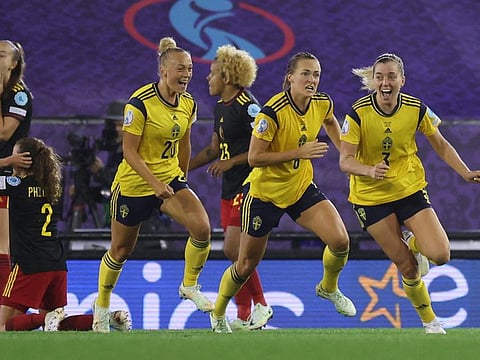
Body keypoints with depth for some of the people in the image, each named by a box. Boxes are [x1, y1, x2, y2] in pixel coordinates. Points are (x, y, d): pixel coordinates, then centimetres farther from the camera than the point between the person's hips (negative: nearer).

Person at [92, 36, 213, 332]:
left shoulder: (188, 104, -1)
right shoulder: (140, 103, -20)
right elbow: (129, 151, -19)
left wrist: (181, 180, 20)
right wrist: (155, 183, -28)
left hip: (171, 178, 5)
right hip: (134, 184, -5)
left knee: (202, 227, -20)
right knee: (121, 251, 9)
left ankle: (190, 286, 3)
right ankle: (101, 307, 31)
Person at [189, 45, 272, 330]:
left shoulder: (248, 106, -14)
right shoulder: (221, 108, 14)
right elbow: (215, 149, 26)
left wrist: (232, 162, -17)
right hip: (230, 190, 9)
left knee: (234, 249, -15)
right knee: (235, 253, 8)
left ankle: (260, 304, -3)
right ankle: (245, 315, 14)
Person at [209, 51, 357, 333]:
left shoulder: (323, 103, -8)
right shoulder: (273, 112, -27)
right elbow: (254, 158, -25)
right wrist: (299, 153, -30)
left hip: (302, 187, 5)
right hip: (265, 191, -4)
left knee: (340, 241, -16)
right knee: (247, 265, 8)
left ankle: (329, 288, 15)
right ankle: (218, 315, 34)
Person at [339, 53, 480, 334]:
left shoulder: (416, 109, -9)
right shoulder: (358, 113, -16)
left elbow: (441, 145, 4)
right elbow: (345, 161, -17)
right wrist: (370, 170, -37)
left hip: (410, 188, 2)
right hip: (371, 196, -2)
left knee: (440, 255, -14)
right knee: (408, 268, -2)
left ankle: (413, 243, 21)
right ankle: (429, 320, 24)